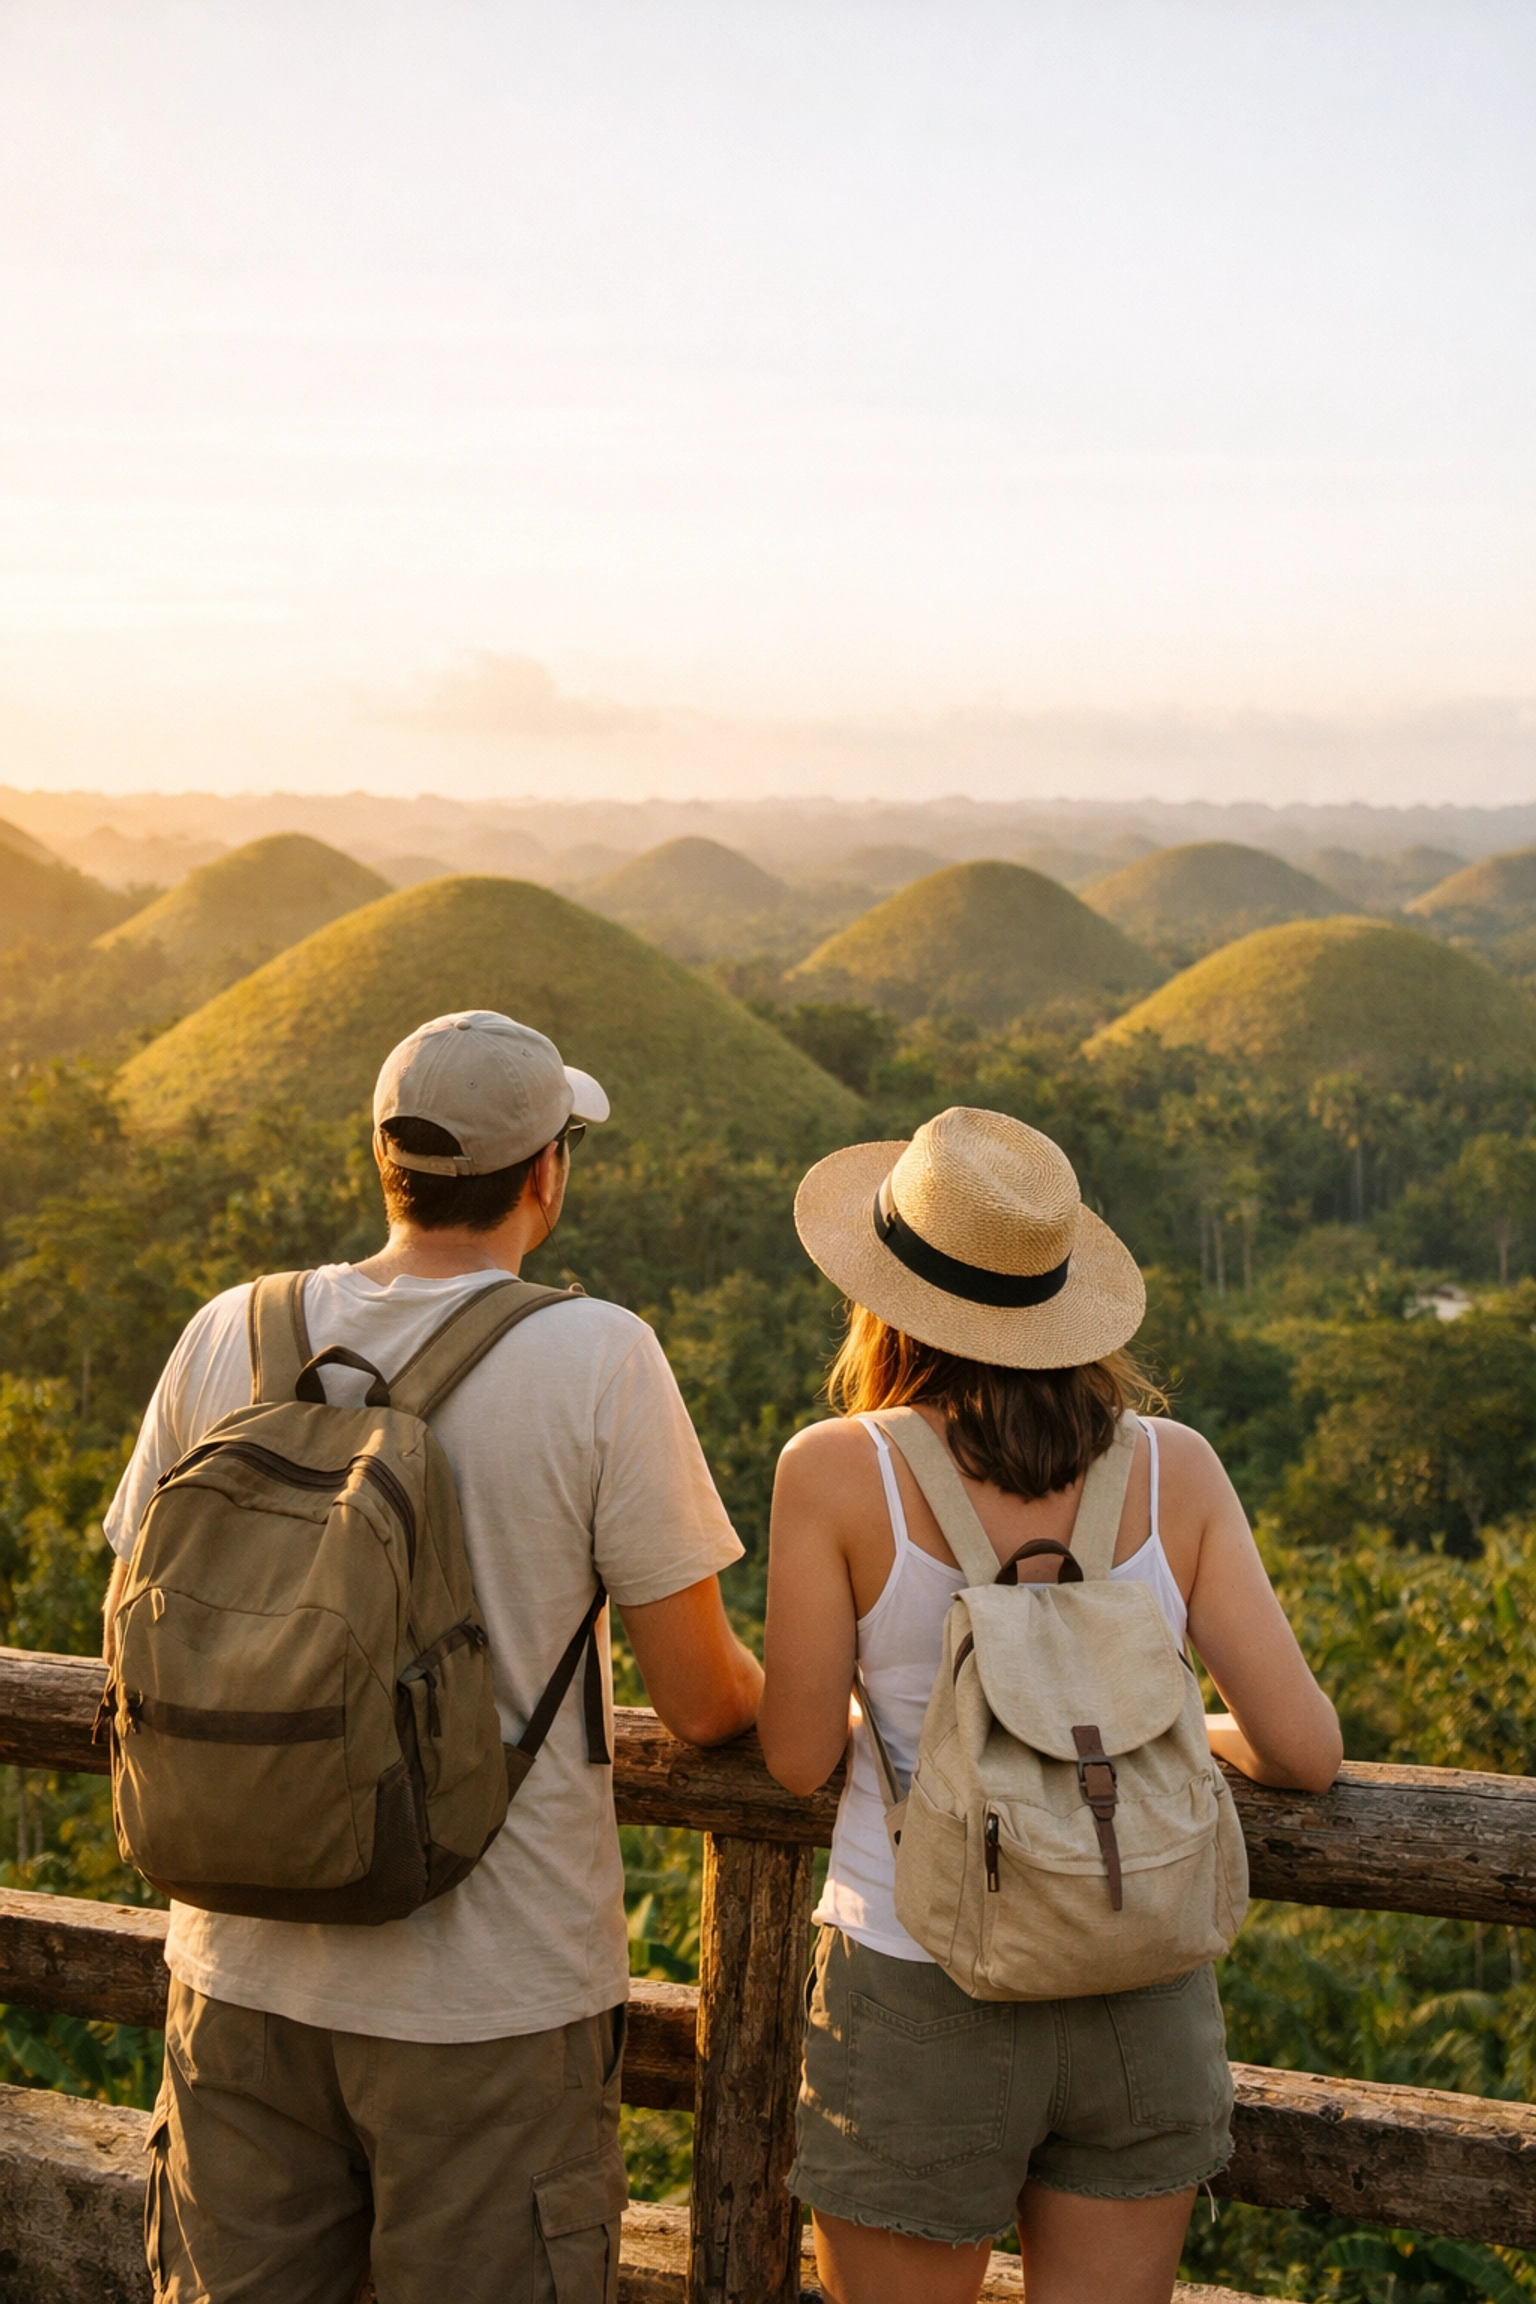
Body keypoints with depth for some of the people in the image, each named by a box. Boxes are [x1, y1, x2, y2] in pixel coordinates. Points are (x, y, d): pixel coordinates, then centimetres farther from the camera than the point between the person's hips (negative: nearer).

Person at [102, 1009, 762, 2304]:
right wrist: (777, 1691, 14)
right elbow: (702, 1706, -9)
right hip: (494, 1993, -3)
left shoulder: (231, 1337, -3)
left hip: (250, 1968, 4)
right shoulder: (598, 1360, -14)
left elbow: (136, 1648, 7)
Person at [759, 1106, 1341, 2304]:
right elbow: (1304, 1750, -6)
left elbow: (799, 1755, -5)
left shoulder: (836, 1470, -12)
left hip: (926, 2011, -2)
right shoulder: (1176, 1469, -5)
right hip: (1143, 2006, 3)